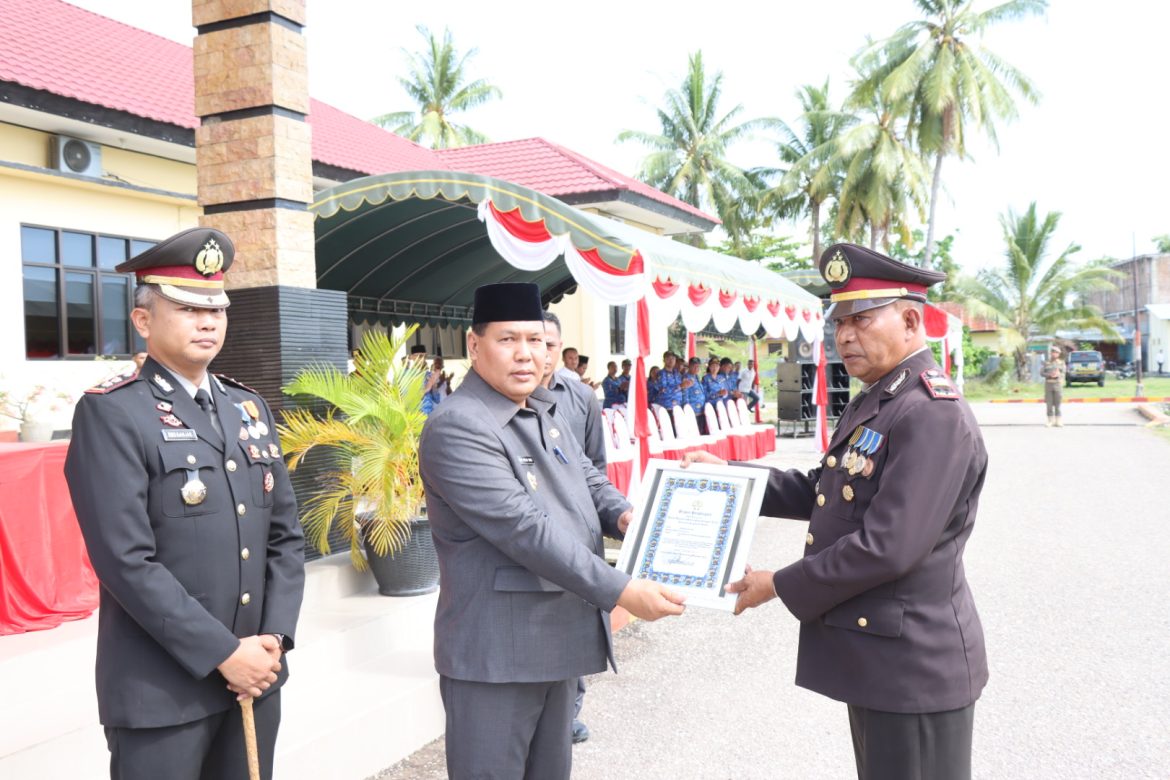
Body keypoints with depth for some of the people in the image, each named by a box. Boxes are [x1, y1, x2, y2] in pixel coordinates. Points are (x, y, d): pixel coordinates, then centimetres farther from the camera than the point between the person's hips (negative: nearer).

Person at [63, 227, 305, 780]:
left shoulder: (250, 408, 10)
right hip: (160, 688, -5)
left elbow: (286, 536, 9)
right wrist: (223, 653, -16)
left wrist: (274, 637, -3)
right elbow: (127, 561, -17)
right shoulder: (112, 412, -10)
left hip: (255, 673, 6)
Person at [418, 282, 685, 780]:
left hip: (560, 632, 8)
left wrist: (621, 514, -5)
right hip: (497, 647, -8)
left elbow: (586, 478, 19)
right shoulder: (457, 428, -20)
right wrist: (619, 591, -28)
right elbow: (524, 528, -26)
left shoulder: (547, 409, 10)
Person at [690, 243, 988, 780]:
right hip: (872, 654, 10)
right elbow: (824, 492, 16)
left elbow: (887, 548, -28)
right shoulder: (873, 402, 10)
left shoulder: (933, 414, -23)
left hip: (913, 665, -9)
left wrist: (780, 586, -17)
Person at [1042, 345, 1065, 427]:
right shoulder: (1046, 362, 8)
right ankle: (1050, 421, 5)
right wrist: (1049, 375, -19)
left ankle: (1058, 421, 4)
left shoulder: (1061, 363, 5)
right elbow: (1042, 373, 0)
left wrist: (1058, 374, -24)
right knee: (1049, 403, -1)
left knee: (1057, 404, -2)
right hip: (1048, 384, 1)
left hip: (1058, 384, -1)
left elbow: (1063, 374, -1)